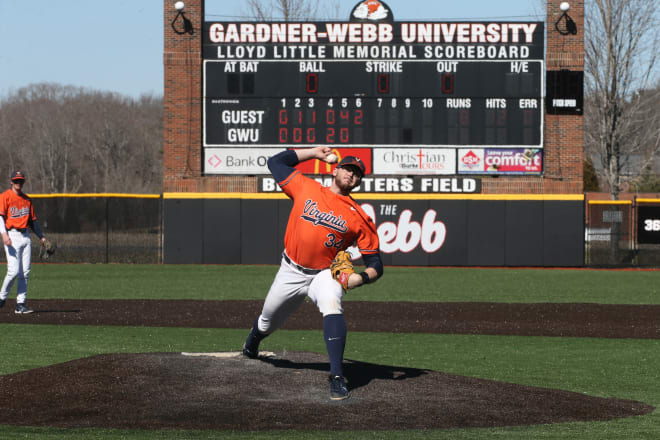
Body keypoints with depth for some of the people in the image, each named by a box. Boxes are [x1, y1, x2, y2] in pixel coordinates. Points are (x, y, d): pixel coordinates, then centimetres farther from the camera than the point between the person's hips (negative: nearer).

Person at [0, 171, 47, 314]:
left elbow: (32, 220, 23)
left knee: (25, 272, 1)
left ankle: (20, 304, 4)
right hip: (12, 236, -6)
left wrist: (41, 236, 14)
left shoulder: (27, 199, 18)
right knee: (14, 271, -14)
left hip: (25, 236, 6)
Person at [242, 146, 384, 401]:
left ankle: (337, 378, -36)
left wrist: (361, 278, -28)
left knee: (331, 304, -35)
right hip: (291, 272, 2)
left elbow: (375, 264, -6)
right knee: (269, 322, 17)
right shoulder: (306, 188, 0)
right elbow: (275, 162, 9)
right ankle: (251, 345, 57)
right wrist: (314, 153, 9)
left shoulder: (359, 218, -6)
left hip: (325, 274, -2)